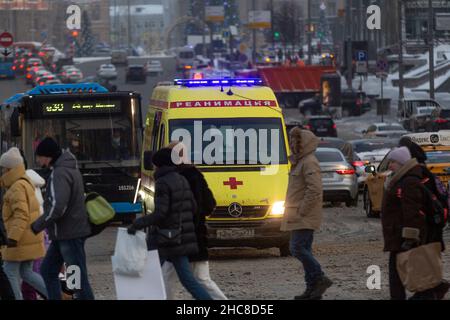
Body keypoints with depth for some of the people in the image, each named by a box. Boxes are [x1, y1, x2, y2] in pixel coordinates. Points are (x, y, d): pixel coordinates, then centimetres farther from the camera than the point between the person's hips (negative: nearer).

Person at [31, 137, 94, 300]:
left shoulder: (59, 174, -19)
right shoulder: (70, 169, 13)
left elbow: (57, 207, -27)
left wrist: (38, 225, -13)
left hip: (69, 235, -10)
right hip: (63, 234, 10)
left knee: (79, 278, -5)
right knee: (48, 271, 17)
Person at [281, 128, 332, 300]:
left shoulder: (309, 163, -14)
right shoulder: (299, 162, 19)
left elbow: (314, 190, -23)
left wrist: (301, 211, -21)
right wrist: (292, 211, 18)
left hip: (305, 218, -10)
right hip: (299, 218, 10)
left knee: (298, 248, -16)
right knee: (304, 250, 9)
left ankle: (320, 279, -11)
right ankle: (312, 289, 11)